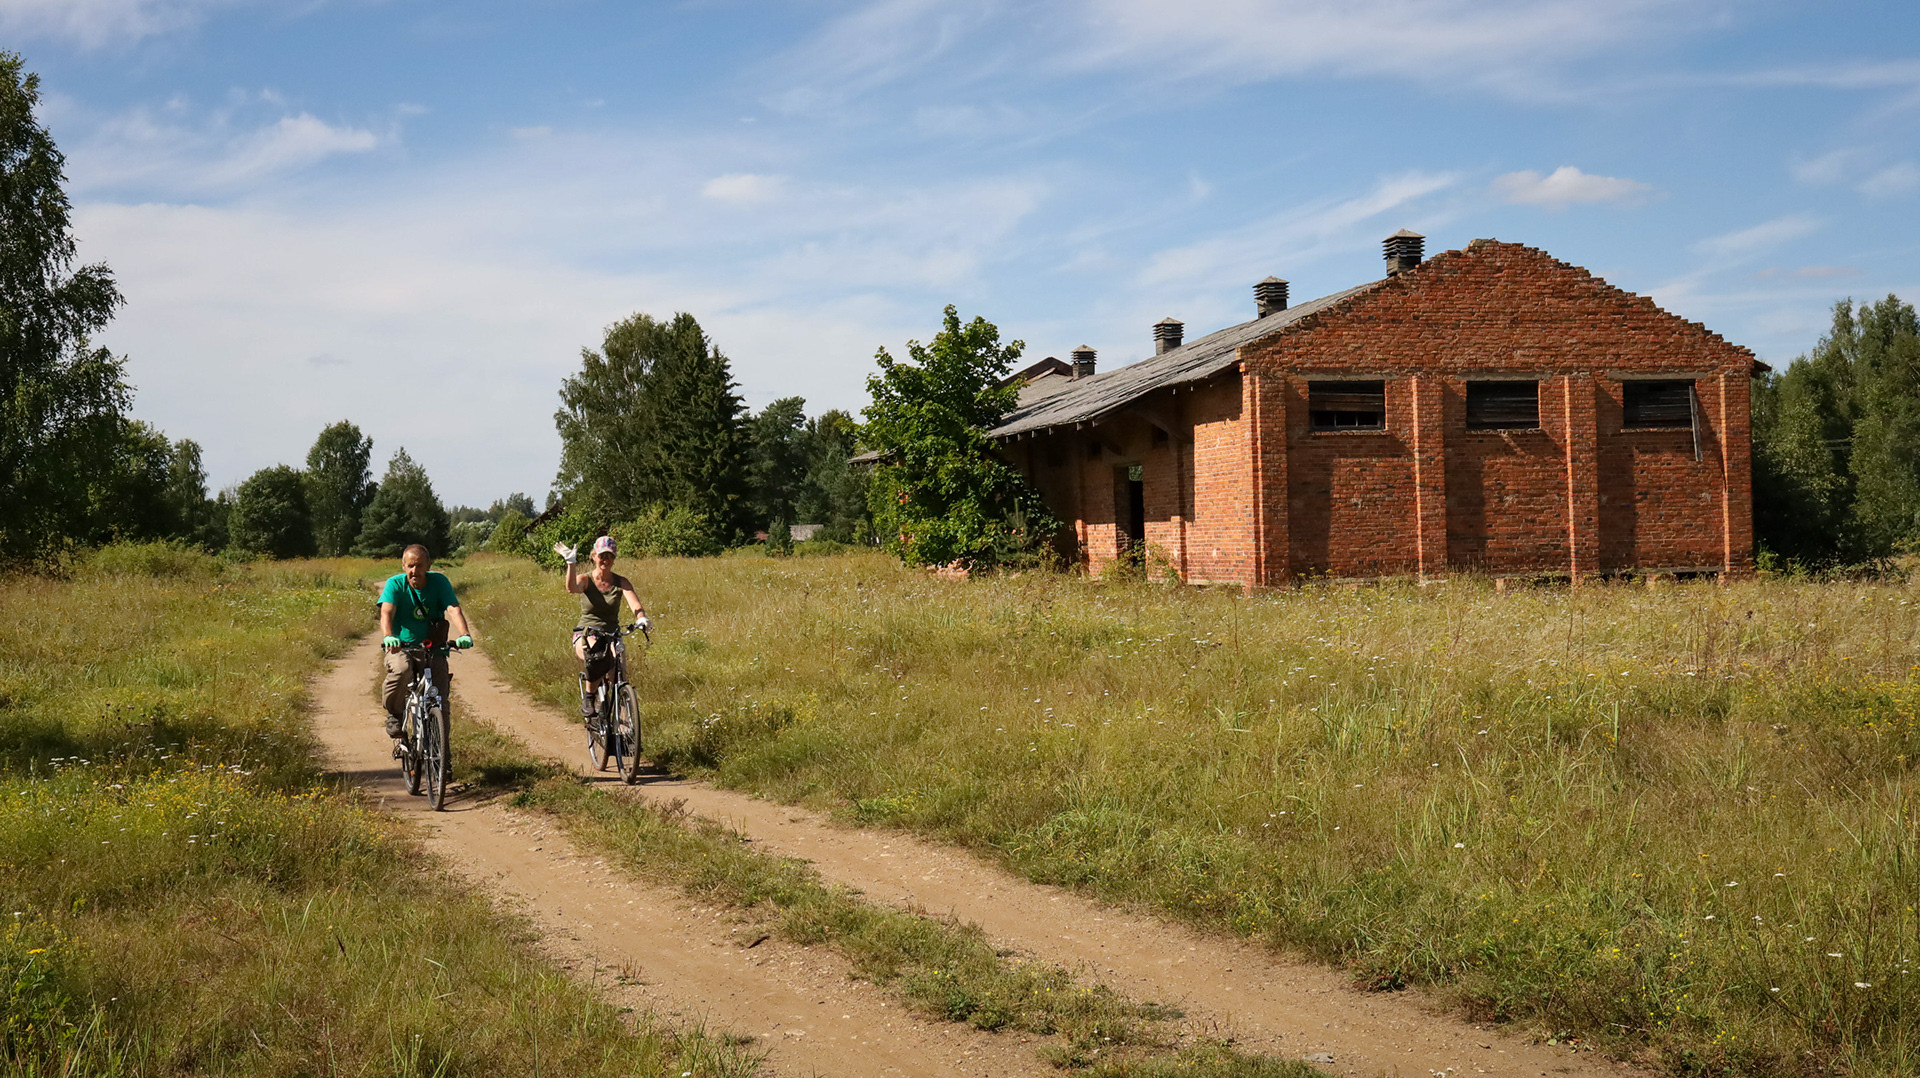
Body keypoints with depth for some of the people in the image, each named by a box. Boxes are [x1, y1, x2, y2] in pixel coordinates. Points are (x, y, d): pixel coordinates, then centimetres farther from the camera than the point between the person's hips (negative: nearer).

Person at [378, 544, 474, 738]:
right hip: (400, 647, -1)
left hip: (433, 648, 1)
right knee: (401, 671, -34)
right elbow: (386, 612, -24)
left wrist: (465, 634, -40)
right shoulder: (395, 584, -9)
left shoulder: (439, 582, -6)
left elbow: (454, 609, -20)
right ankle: (394, 714, -8)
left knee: (440, 701, -11)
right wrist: (388, 636, -46)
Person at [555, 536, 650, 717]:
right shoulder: (585, 579, -2)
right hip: (586, 634, -2)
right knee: (596, 659, -38)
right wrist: (571, 563, -41)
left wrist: (641, 618, -38)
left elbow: (634, 603, -16)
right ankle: (587, 698, -13)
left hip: (611, 636, 2)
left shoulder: (621, 582, 2)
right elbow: (572, 588, -27)